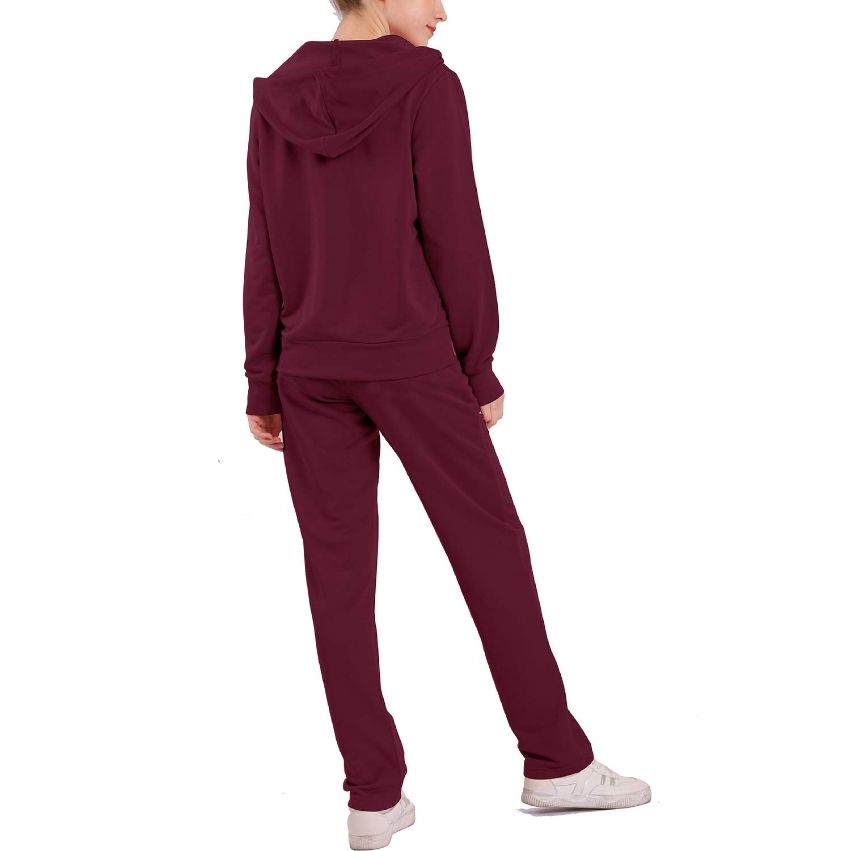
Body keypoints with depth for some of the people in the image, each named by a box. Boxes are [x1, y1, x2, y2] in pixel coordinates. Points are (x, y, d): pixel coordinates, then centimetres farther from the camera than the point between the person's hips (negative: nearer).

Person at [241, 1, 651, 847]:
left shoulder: (276, 101, 3)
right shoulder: (426, 85, -10)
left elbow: (266, 256, 3)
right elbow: (453, 237, -10)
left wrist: (262, 388, 6)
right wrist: (479, 369, -3)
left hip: (311, 367, 4)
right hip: (409, 363, -4)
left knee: (340, 574, 5)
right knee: (491, 544, 7)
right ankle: (555, 760, 14)